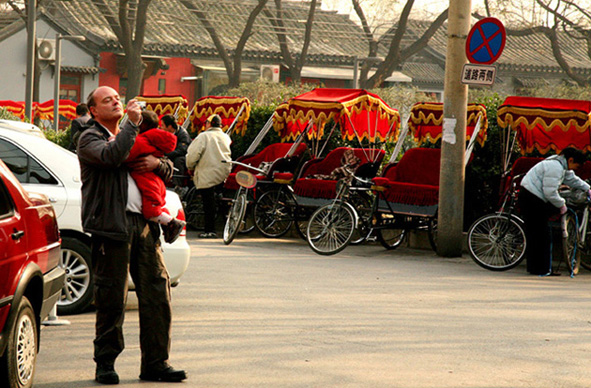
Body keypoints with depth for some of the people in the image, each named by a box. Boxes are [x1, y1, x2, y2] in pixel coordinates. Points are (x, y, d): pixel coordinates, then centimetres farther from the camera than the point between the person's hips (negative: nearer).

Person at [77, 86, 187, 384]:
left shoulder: (132, 137, 25)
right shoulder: (89, 139, 2)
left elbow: (168, 172, 26)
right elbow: (113, 156, -20)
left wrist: (157, 164, 3)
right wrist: (132, 122, -13)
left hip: (143, 224, 6)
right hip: (112, 225, -6)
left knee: (157, 293, 2)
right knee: (112, 298, -4)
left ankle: (156, 363, 9)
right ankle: (105, 363, 6)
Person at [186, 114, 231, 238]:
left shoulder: (203, 136, -8)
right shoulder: (226, 137, 12)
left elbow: (192, 154, -12)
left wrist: (190, 167, 4)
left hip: (207, 175, -6)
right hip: (224, 174, 6)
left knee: (209, 203, -3)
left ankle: (210, 231, -3)